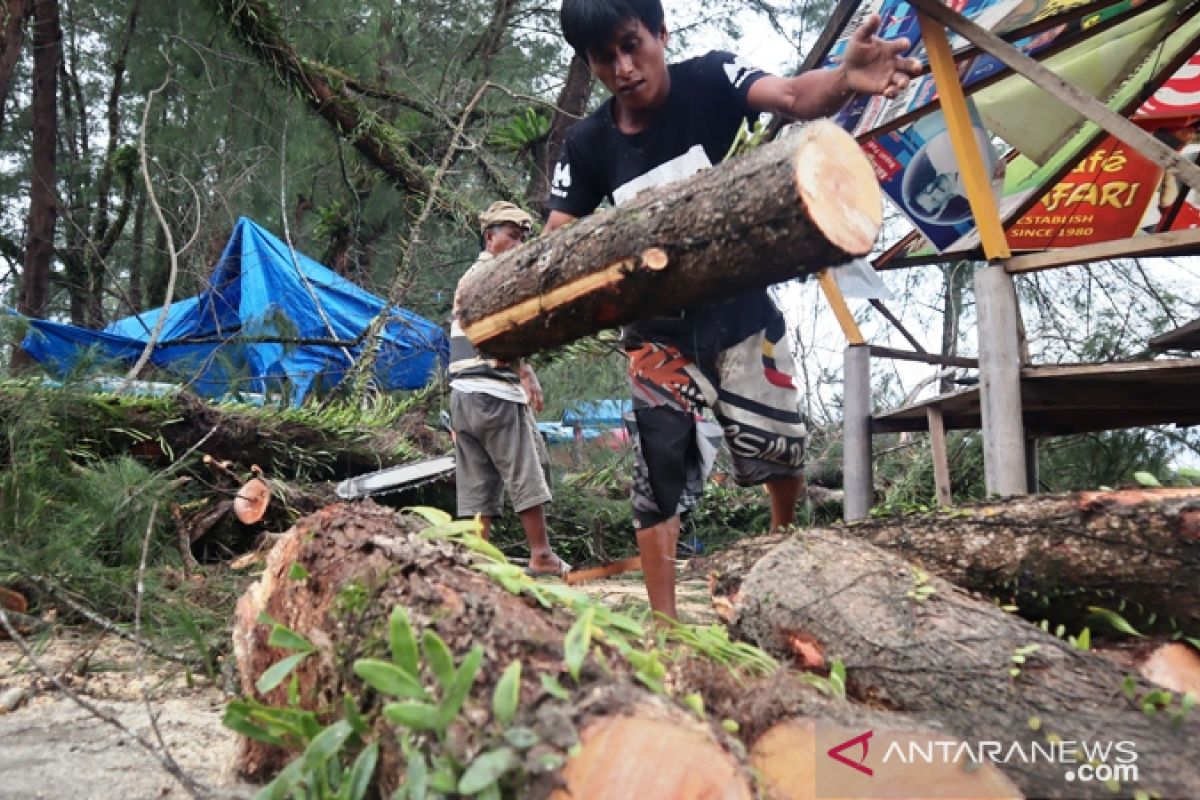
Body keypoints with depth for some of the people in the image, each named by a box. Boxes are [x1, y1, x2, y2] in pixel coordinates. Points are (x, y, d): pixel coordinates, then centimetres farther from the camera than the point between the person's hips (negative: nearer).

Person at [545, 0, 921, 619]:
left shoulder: (710, 81, -12)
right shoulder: (587, 145, -7)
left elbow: (791, 97, -30)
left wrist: (845, 79, -53)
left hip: (738, 308, -1)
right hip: (658, 328, 1)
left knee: (776, 448, 1)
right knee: (659, 471, -2)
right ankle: (664, 623, 5)